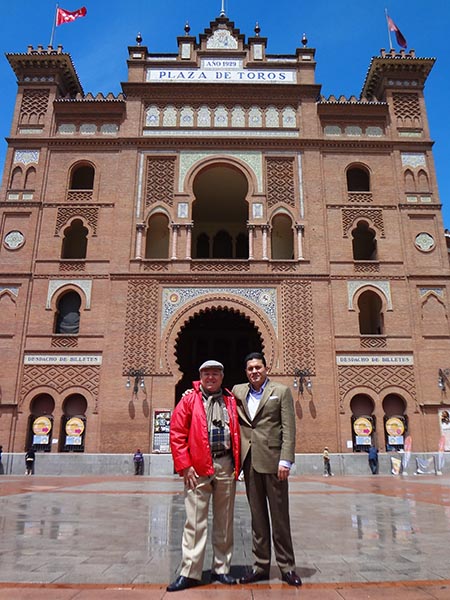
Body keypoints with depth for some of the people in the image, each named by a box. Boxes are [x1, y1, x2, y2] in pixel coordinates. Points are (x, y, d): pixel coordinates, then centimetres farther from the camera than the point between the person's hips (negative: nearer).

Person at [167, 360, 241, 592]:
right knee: (195, 521, 0)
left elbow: (237, 432, 13)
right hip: (198, 468, -3)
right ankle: (190, 573, 10)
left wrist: (237, 464, 6)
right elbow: (176, 433, -4)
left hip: (226, 466, 3)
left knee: (224, 521, 11)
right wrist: (184, 466, -9)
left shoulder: (231, 401, 10)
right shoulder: (189, 399, 0)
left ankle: (221, 569, 24)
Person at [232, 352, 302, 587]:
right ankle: (261, 565, 22)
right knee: (257, 516, 11)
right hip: (250, 461, 3)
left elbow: (289, 429, -4)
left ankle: (286, 566, 16)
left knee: (279, 516, 4)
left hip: (272, 460, -3)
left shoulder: (281, 391, 1)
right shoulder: (238, 391, 11)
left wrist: (285, 461, -11)